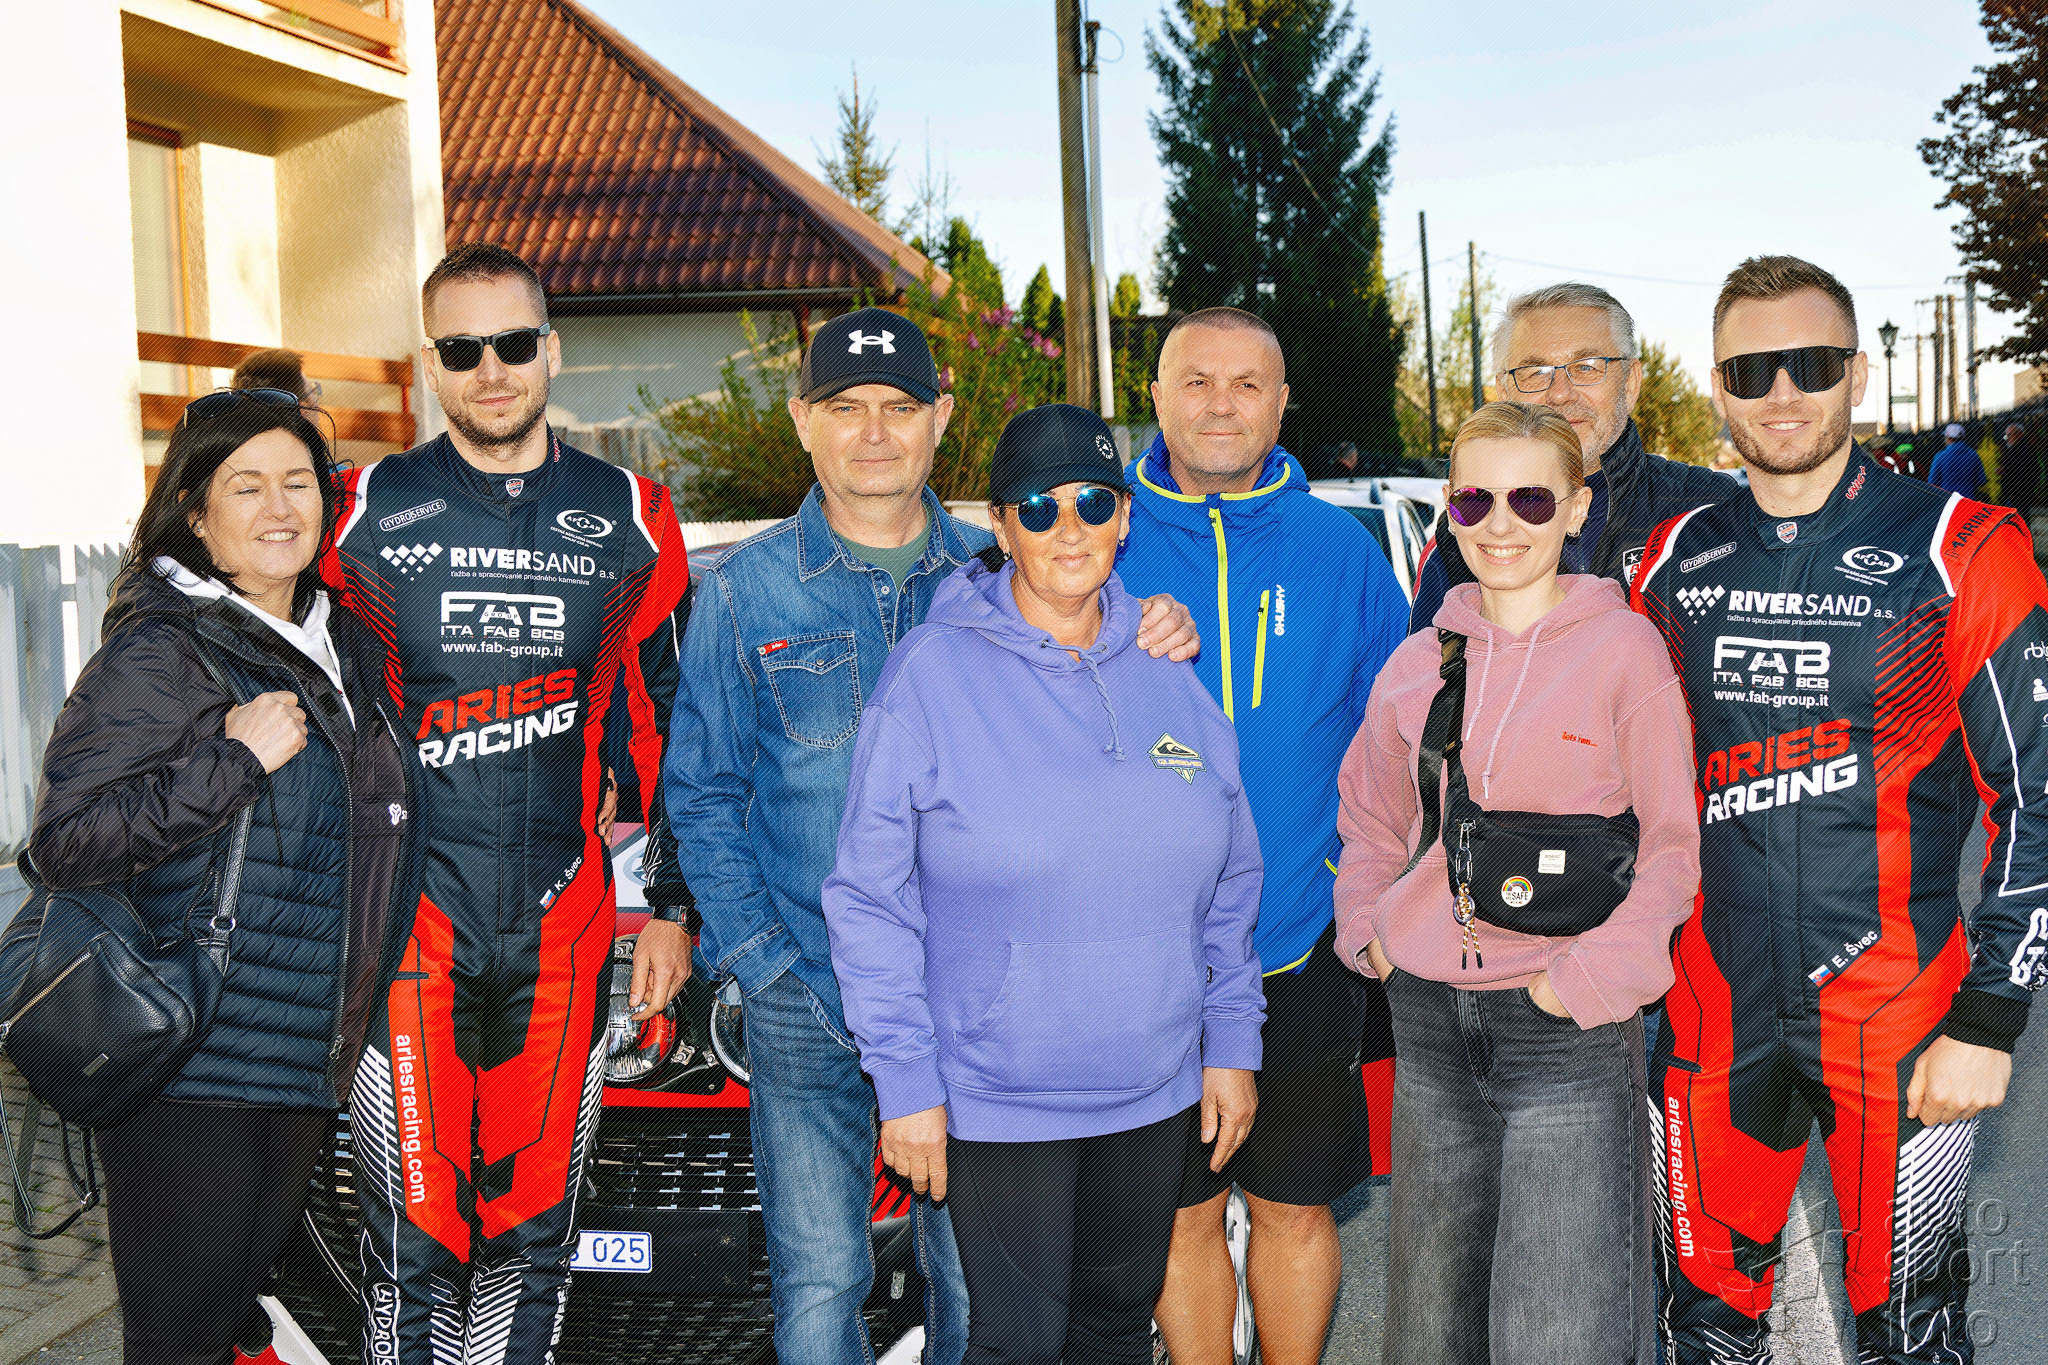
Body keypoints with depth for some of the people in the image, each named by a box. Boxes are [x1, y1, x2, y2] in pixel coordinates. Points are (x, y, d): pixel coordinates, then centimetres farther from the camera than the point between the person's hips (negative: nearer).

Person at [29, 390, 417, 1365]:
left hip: (308, 1058, 7)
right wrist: (233, 758, -23)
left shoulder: (341, 643, 11)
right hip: (190, 1071, -7)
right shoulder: (157, 652, -12)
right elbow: (64, 841, -19)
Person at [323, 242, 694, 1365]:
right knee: (414, 1231, 0)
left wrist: (671, 906, 9)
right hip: (410, 923, -1)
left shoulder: (629, 521, 5)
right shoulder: (366, 513, 2)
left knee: (535, 1228, 10)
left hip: (564, 931, 2)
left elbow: (668, 721, 10)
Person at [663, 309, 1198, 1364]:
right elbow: (701, 793, 3)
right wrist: (763, 962, -7)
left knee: (974, 1271, 11)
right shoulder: (745, 590, 2)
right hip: (807, 1000, -1)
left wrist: (1160, 654, -11)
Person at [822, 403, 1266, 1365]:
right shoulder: (933, 672, -11)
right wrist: (904, 1082, -12)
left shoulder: (1171, 668, 3)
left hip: (1156, 1088, 5)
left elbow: (1230, 877, 11)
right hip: (995, 1096, -4)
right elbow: (870, 899, -10)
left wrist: (1232, 1041, 8)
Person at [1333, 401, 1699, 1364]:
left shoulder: (1625, 646, -6)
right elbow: (1369, 817, 21)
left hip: (1570, 1030, -5)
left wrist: (1589, 978, -14)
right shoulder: (1419, 660, 8)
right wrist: (1367, 929, 7)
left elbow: (1672, 845, -5)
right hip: (1429, 1018, 5)